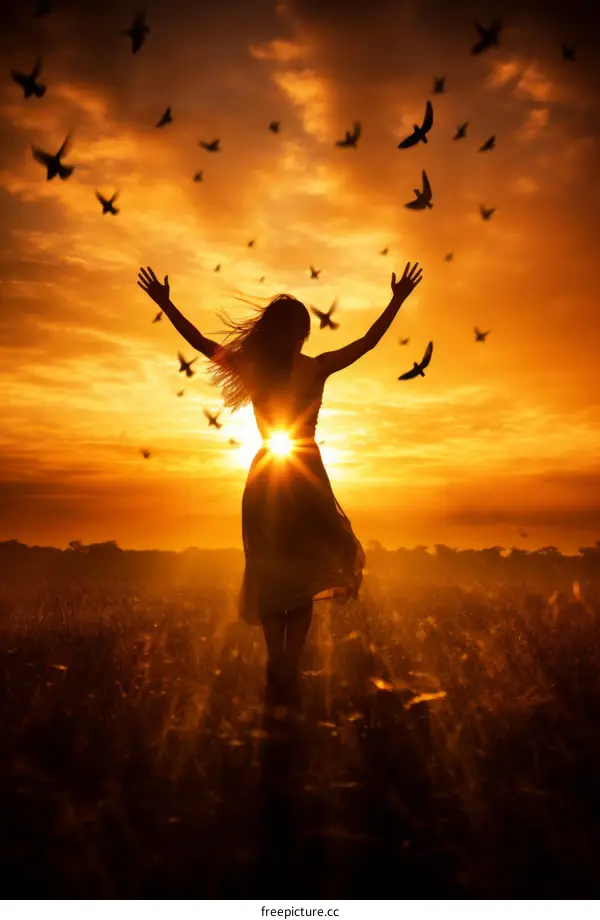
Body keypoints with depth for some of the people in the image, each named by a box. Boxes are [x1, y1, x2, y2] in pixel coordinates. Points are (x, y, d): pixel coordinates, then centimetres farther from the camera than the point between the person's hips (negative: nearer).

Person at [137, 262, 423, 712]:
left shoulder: (251, 367, -1)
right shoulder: (317, 367, -4)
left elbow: (200, 341, 8)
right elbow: (369, 341, 6)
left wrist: (164, 302, 20)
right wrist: (398, 299, 16)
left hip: (265, 478, 2)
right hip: (307, 476, -1)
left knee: (270, 574, 9)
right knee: (303, 574, 7)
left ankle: (279, 667, -1)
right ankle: (289, 669, -2)